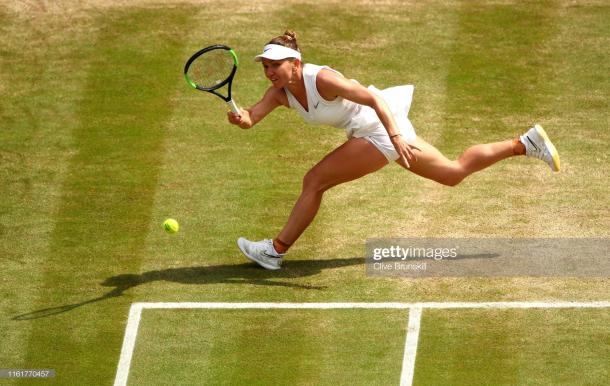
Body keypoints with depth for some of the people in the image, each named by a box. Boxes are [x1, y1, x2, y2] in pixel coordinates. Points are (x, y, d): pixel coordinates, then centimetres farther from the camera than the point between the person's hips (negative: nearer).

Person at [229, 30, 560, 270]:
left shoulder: (321, 79, -25)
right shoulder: (280, 92, -2)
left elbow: (374, 99, -28)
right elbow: (251, 117, -14)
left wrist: (395, 137, -39)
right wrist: (239, 117, -38)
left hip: (382, 129, -9)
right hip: (372, 131, 9)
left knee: (314, 181, -12)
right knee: (455, 173, 19)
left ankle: (276, 250, 0)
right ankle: (525, 144, 22)